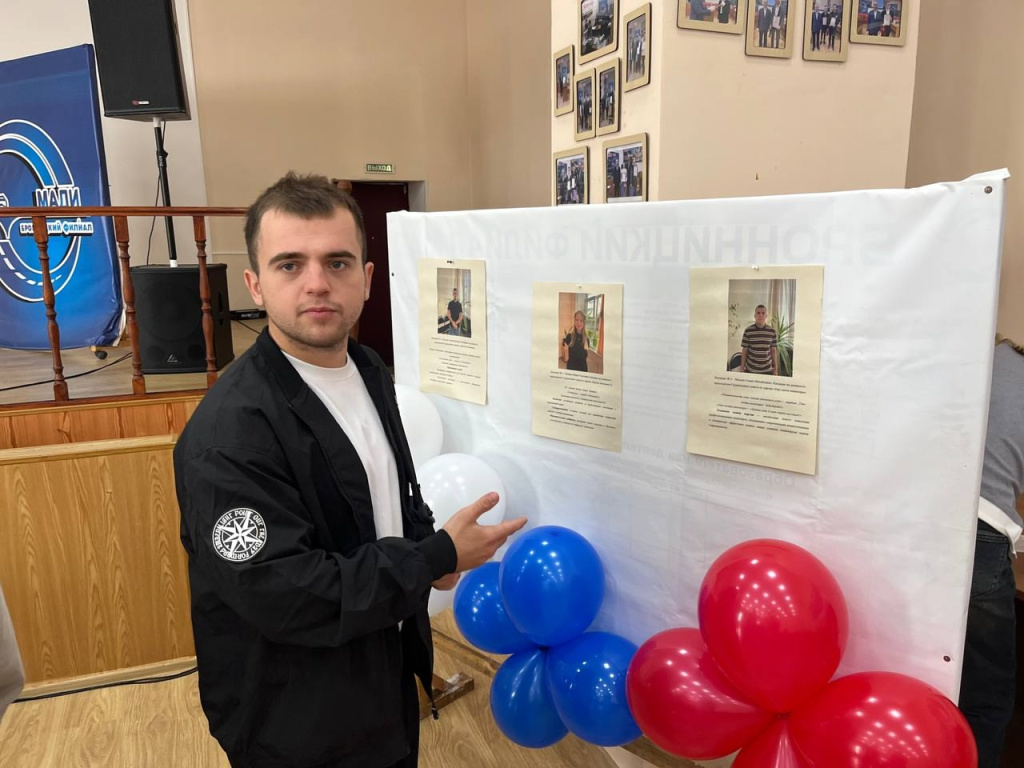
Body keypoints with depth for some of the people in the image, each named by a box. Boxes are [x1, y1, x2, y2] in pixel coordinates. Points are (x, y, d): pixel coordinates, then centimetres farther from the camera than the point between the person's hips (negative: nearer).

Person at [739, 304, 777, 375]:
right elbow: (744, 350, 0)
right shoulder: (748, 331, -4)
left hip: (767, 370, 1)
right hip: (750, 370, -1)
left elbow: (773, 351, 4)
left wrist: (776, 369, 4)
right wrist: (742, 368, -2)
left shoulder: (772, 331, 0)